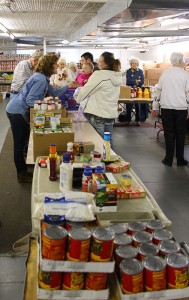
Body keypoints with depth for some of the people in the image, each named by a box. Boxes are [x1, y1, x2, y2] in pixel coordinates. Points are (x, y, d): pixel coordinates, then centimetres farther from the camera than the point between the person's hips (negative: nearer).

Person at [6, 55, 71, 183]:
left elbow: (54, 92, 17)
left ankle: (23, 171, 29)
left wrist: (67, 86, 12)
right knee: (19, 144, -1)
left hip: (21, 111, 10)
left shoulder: (43, 78, 11)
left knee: (22, 143, 17)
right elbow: (30, 100, -24)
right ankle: (22, 175, 10)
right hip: (17, 112, -10)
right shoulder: (40, 79, -20)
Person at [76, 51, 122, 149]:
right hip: (111, 114, 7)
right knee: (108, 141, 14)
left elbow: (86, 89, -6)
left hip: (98, 114, -7)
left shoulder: (99, 74, -15)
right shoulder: (117, 76, 7)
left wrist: (78, 99, 11)